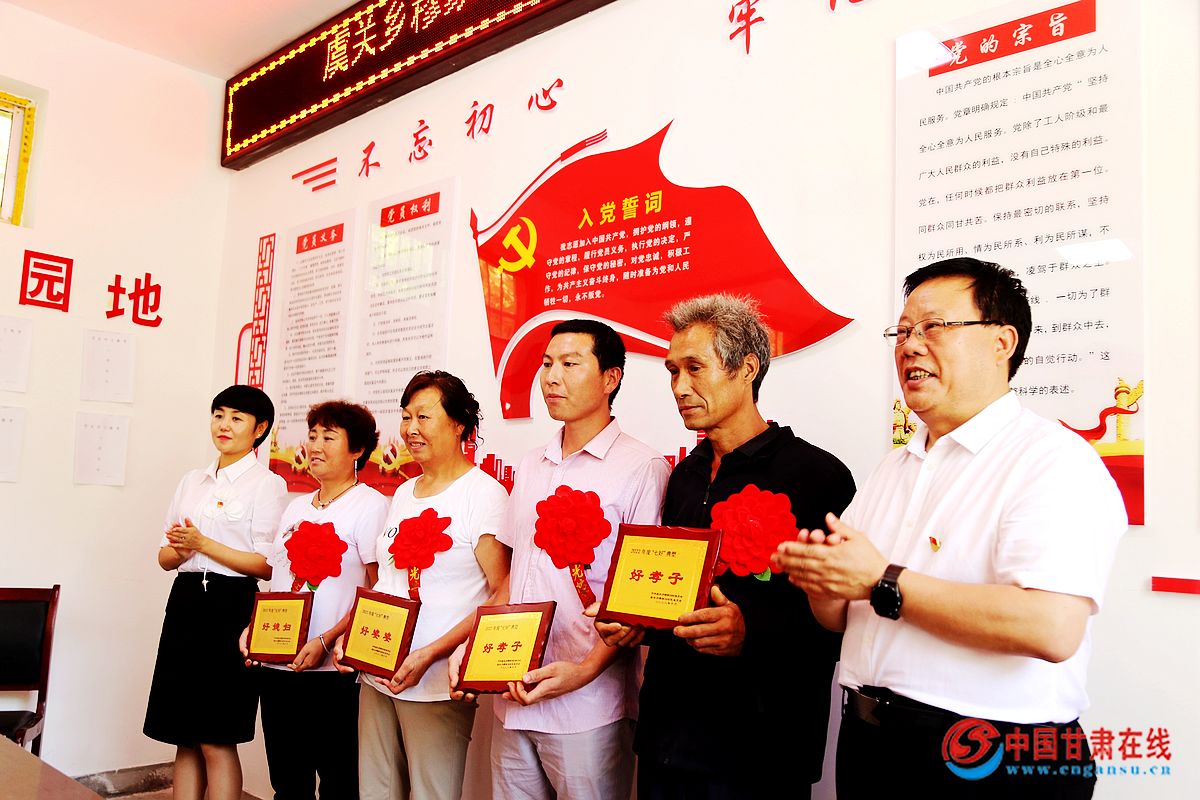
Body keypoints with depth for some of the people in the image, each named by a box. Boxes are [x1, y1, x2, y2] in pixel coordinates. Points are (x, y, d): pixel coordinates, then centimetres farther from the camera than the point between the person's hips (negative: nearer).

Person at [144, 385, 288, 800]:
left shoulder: (267, 484, -5)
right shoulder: (192, 481, 14)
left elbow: (266, 564, -11)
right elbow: (165, 556, 15)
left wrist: (203, 544, -14)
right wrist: (178, 550, -7)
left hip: (231, 606, -6)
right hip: (185, 600, 6)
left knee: (216, 741, -2)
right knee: (184, 737, 10)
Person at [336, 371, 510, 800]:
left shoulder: (484, 493, -10)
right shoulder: (403, 494, 13)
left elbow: (503, 595, -14)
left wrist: (429, 654, -20)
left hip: (436, 685, -7)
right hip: (376, 675, 7)